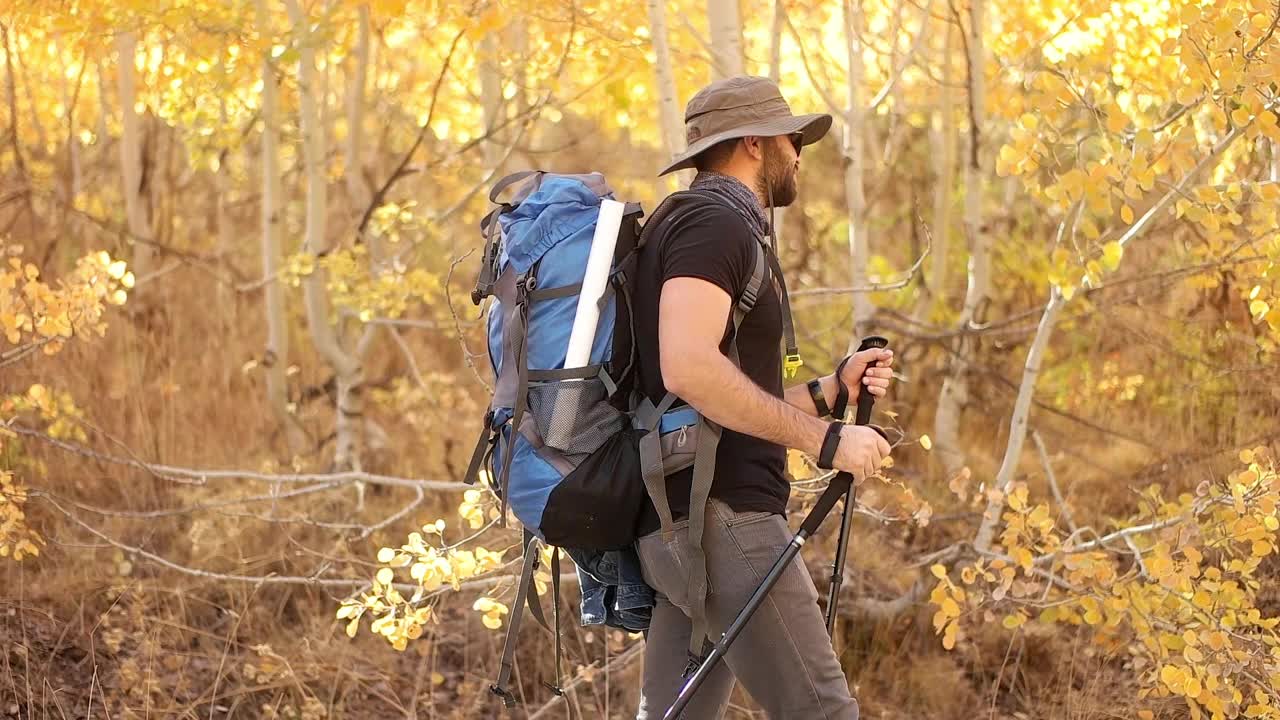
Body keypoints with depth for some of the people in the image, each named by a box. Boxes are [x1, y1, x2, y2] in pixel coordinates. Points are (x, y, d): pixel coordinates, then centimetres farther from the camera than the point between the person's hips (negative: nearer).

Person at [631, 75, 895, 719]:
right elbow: (688, 368, -24)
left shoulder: (715, 226, 25)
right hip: (719, 516, -10)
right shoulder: (714, 224, -8)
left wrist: (828, 391, 19)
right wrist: (821, 436, -21)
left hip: (675, 527, 10)